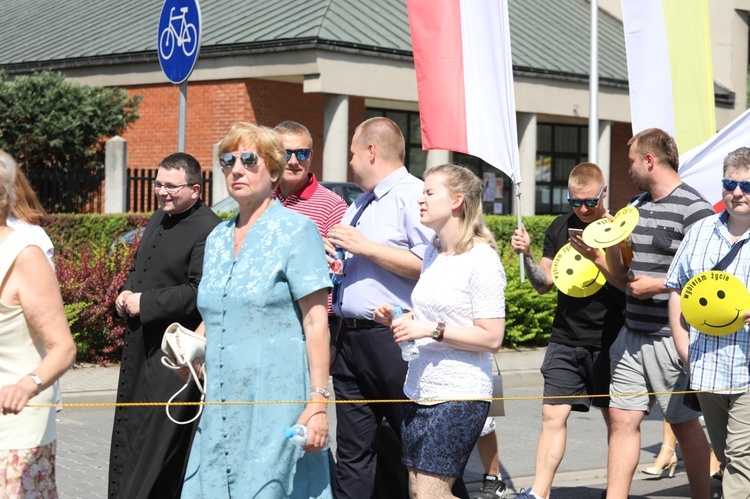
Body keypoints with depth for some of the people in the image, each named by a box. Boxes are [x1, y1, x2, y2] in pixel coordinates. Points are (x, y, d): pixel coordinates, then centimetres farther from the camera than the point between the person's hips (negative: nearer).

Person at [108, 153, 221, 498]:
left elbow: (199, 292, -24)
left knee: (161, 437, -5)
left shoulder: (208, 230, -16)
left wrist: (145, 303, -19)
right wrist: (126, 294, 3)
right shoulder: (159, 218, 14)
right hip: (141, 342, 10)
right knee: (129, 429, 16)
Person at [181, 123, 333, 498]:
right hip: (222, 402, 6)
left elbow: (316, 322, -10)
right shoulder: (217, 239, 16)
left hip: (277, 400, -6)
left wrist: (318, 401, -16)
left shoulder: (295, 230, -4)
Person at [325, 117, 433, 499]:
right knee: (353, 453, 10)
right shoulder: (359, 205, 22)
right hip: (351, 339, 9)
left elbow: (429, 266, -21)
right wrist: (331, 255, 10)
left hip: (392, 340, -9)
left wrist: (365, 248, -16)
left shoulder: (413, 196, -8)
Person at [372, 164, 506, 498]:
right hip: (419, 391, 8)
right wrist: (399, 320, 7)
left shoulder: (481, 260, -12)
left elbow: (491, 338, -16)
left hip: (459, 397, -8)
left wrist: (432, 330, -20)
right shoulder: (432, 252, 13)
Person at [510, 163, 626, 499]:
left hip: (607, 341, -3)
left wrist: (596, 256, -25)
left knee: (613, 416, 7)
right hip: (565, 339, 3)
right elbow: (544, 284, 10)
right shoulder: (559, 228, 8)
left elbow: (629, 283, -12)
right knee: (553, 414, -4)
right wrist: (527, 255, -7)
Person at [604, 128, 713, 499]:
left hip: (671, 339, -7)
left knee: (685, 424, 5)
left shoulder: (694, 210, -12)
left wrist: (658, 285, -16)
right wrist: (611, 241, 1)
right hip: (633, 334, 7)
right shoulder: (636, 207, 13)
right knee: (622, 419, 3)